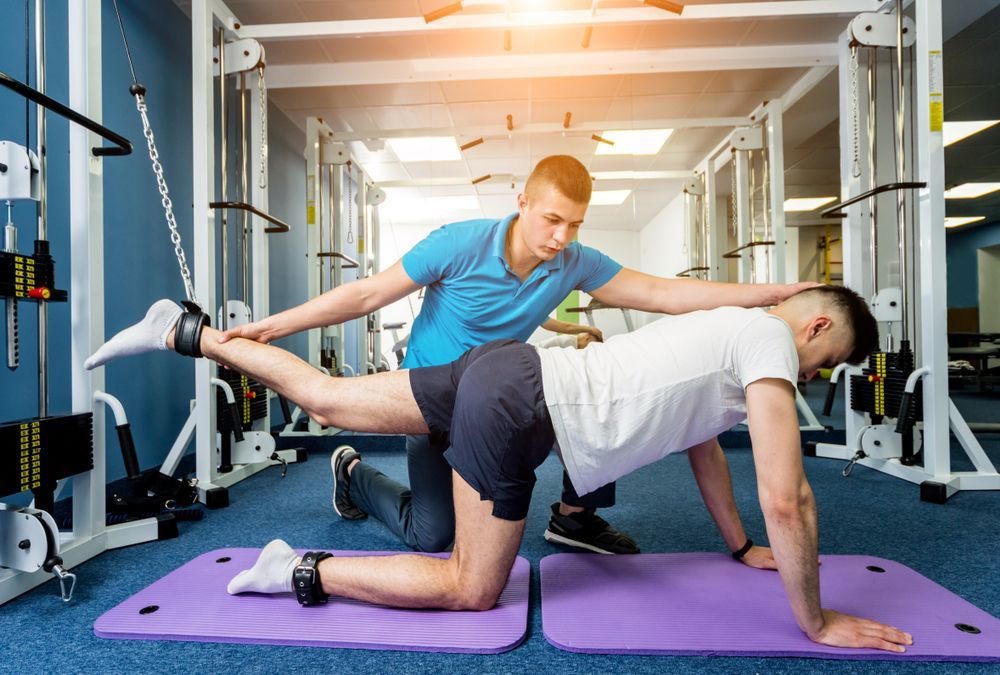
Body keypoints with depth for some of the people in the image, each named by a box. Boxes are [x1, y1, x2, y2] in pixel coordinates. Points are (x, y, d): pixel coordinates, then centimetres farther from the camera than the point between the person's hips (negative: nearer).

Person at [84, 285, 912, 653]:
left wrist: (742, 548, 40)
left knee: (325, 398, 17)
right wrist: (816, 621, 4)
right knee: (470, 589, 6)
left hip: (504, 369, 9)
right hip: (518, 408, -8)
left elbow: (702, 445, 32)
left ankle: (181, 329, 26)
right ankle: (304, 572, 6)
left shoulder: (725, 327, 25)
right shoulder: (771, 342, -4)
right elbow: (786, 499, -11)